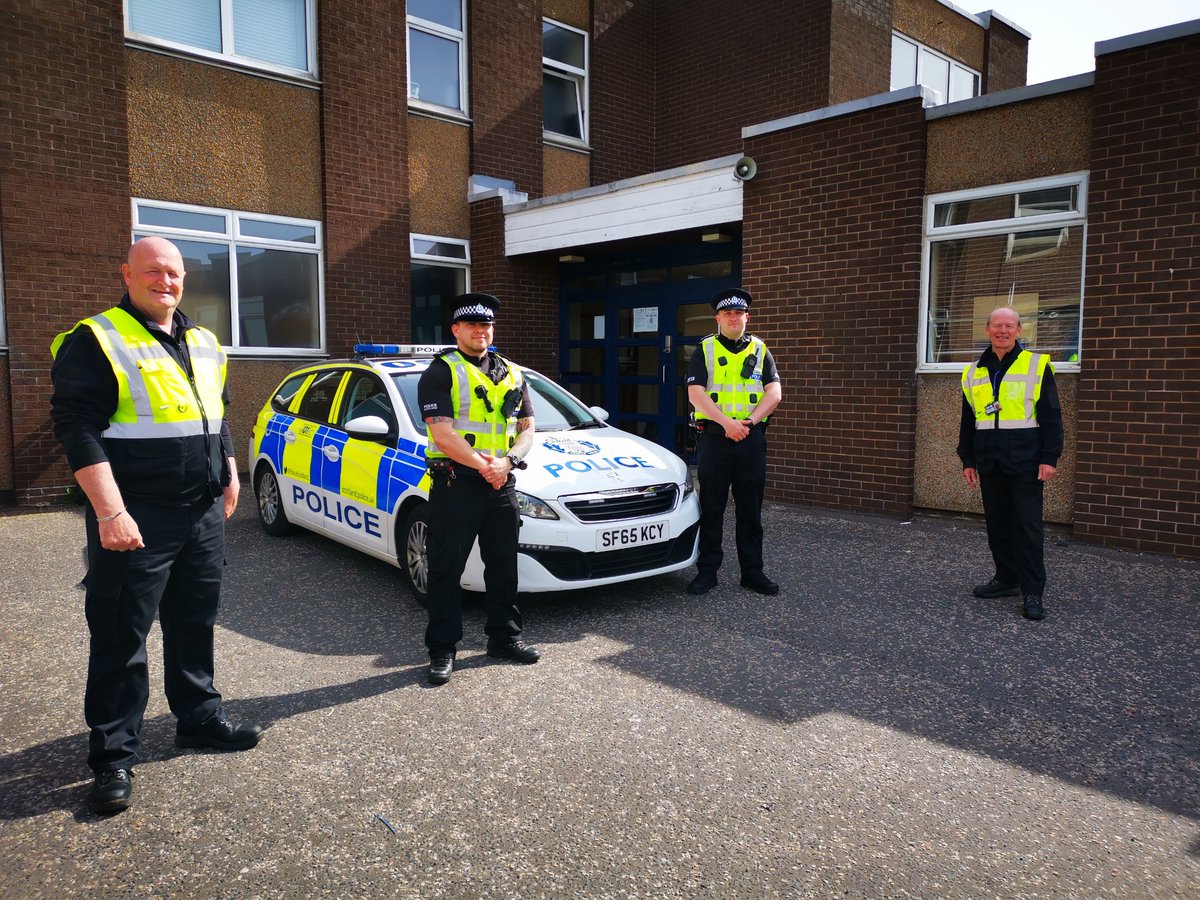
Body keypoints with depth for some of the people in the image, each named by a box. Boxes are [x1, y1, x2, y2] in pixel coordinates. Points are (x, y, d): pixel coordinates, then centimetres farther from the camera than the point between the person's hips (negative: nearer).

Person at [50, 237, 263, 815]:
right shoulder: (95, 341, -9)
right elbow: (78, 430, -16)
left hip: (205, 514, 7)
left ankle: (199, 718, 32)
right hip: (136, 521, -6)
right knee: (121, 637, 2)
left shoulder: (203, 343, 13)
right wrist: (110, 513, -21)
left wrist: (230, 477, 18)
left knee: (194, 626, 17)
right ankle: (114, 755, 14)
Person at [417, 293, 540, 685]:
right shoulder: (440, 373, -3)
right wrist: (483, 465, -18)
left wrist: (508, 461, -7)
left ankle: (505, 637, 28)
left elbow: (527, 427, 11)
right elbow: (442, 434, -13)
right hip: (455, 484, -5)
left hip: (501, 484, 5)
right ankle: (442, 649, 12)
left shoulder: (511, 373, 14)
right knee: (447, 567, 1)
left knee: (503, 564, 13)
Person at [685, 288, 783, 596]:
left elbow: (774, 392, 2)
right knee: (711, 510, 3)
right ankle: (707, 571, 12)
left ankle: (752, 571, 16)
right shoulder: (705, 351, 5)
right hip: (713, 438, -2)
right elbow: (695, 394, -7)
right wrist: (727, 422, -18)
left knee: (750, 510, 7)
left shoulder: (760, 350, 11)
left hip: (752, 439, 2)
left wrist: (749, 421, -13)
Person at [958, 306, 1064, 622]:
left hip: (1024, 461, -5)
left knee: (1027, 527, -3)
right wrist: (967, 460, 12)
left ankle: (1033, 592, 3)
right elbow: (967, 421, 15)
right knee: (997, 523, 12)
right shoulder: (974, 372, 11)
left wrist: (1049, 458, -10)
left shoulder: (1036, 365, -2)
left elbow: (1051, 416, -4)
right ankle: (1006, 578, 25)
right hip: (989, 462, 5)